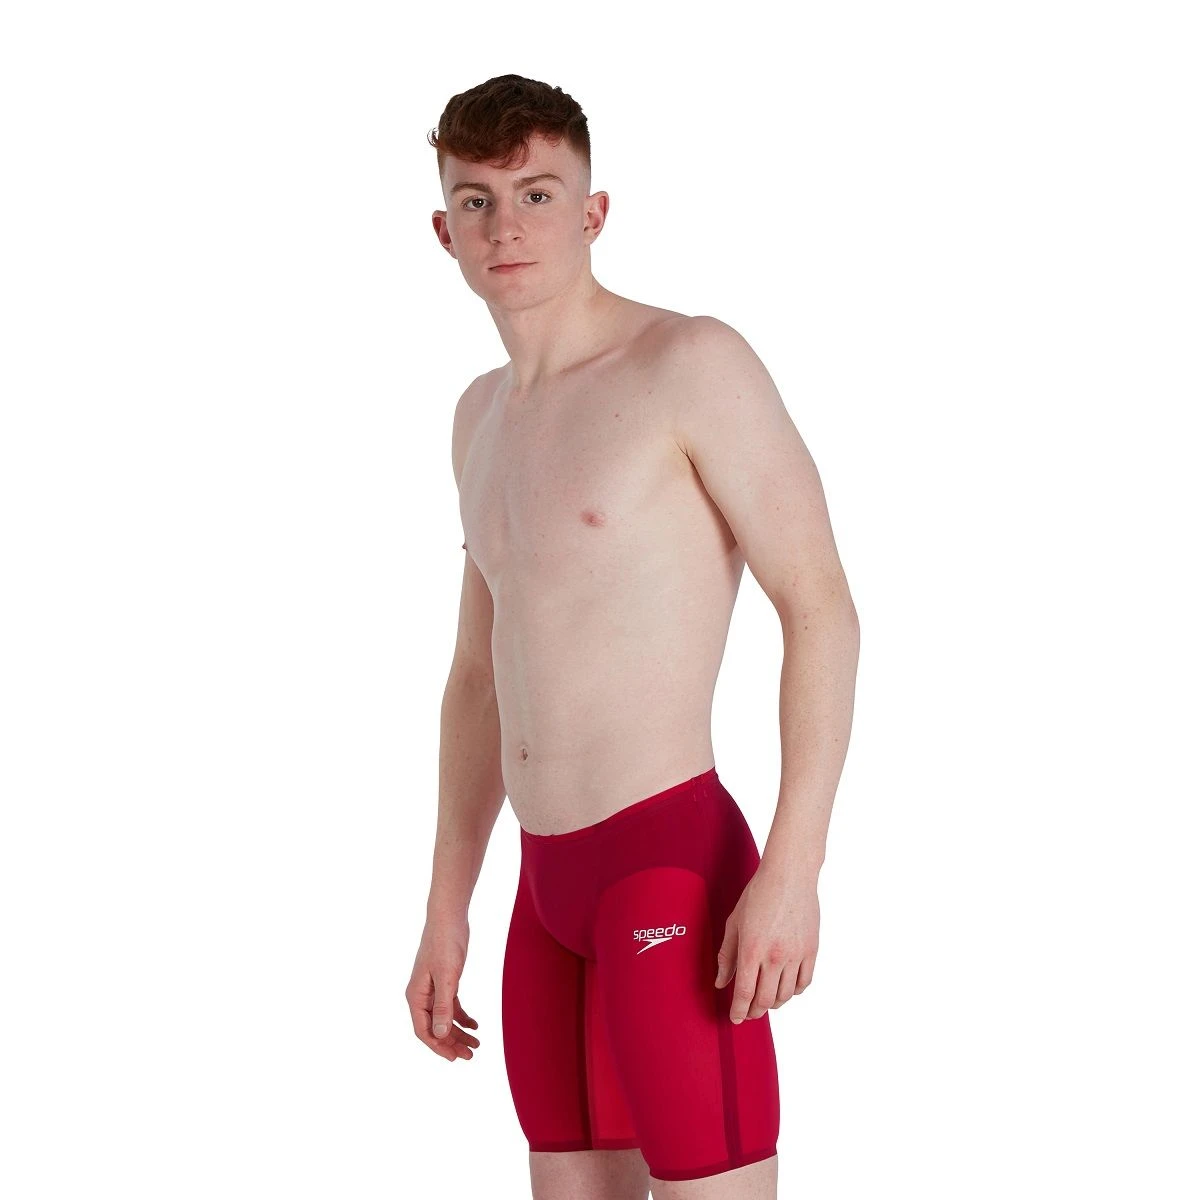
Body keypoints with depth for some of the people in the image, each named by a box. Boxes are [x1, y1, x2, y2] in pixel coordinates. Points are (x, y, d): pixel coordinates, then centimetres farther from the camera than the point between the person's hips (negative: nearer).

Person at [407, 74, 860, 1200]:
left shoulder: (691, 364, -9)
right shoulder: (483, 416, 17)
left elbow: (821, 607, -13)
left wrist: (792, 867, -21)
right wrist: (446, 911, 19)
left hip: (676, 865, -8)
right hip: (550, 888, 8)